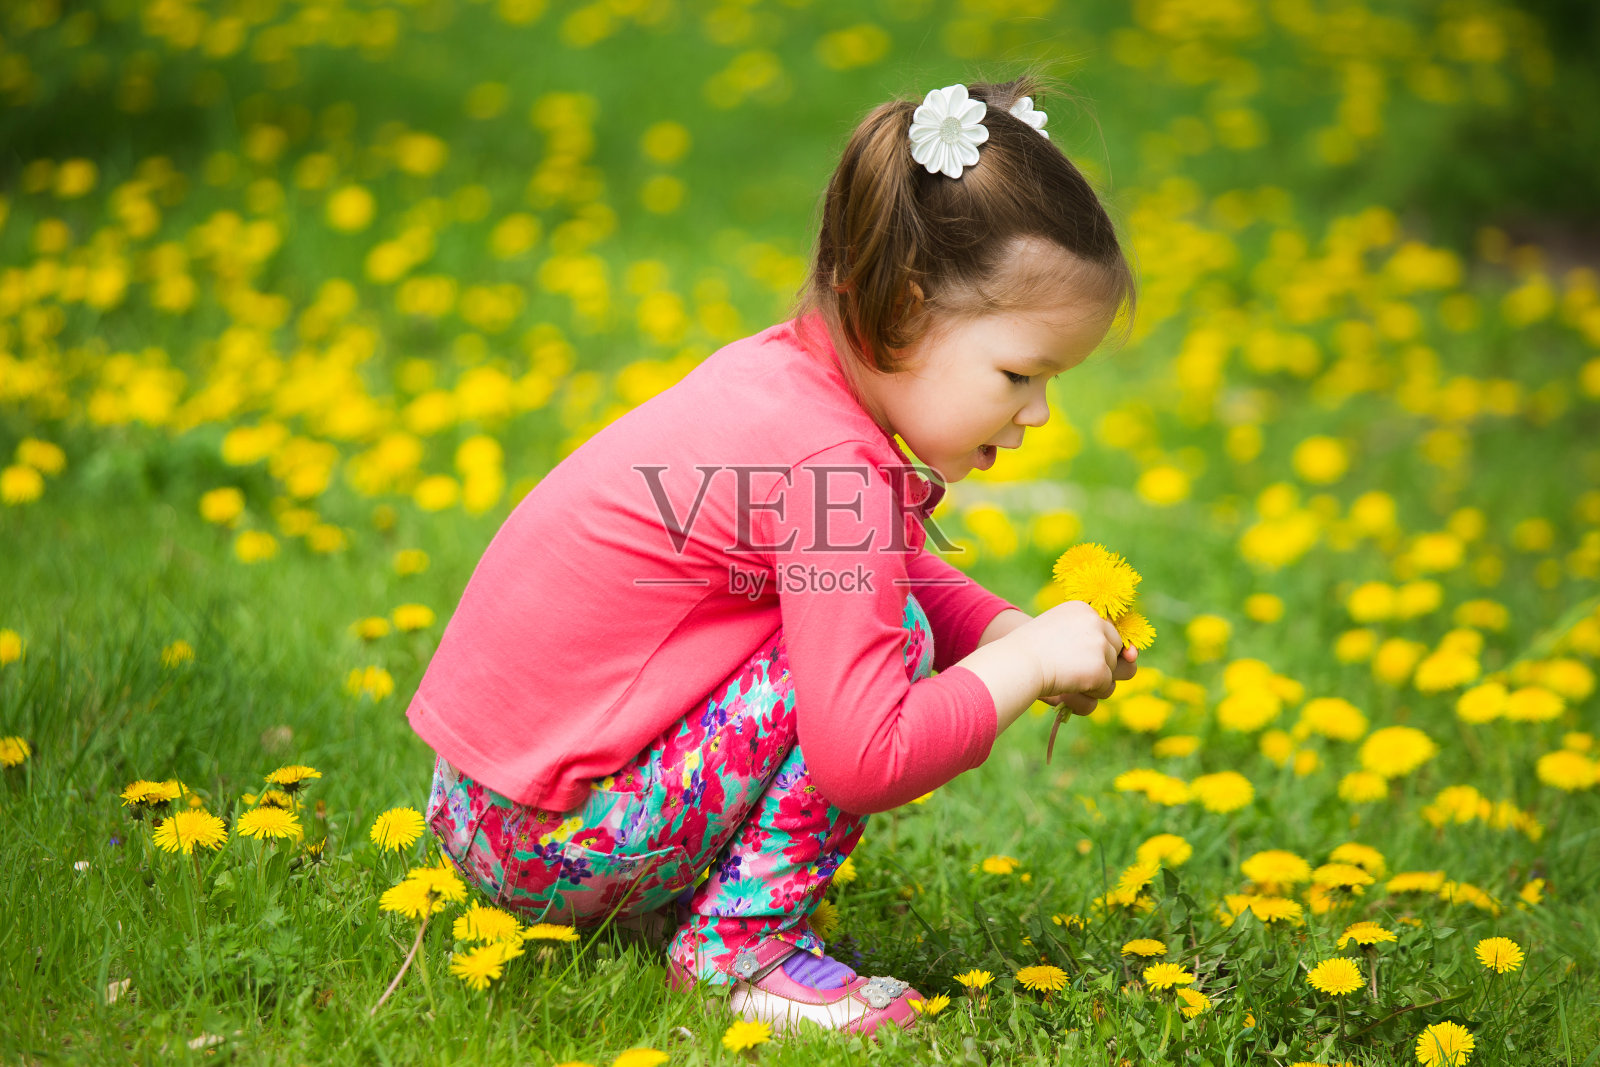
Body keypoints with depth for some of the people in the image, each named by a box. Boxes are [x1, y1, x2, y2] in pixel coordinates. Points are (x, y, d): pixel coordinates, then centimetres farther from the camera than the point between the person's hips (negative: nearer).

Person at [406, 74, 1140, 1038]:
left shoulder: (782, 371, 4)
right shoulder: (837, 473, -24)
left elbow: (897, 574, 21)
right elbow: (864, 762, -26)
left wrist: (1013, 631, 3)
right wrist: (1028, 663, -13)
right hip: (557, 845, -9)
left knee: (861, 614, 15)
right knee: (895, 636, -17)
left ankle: (676, 889, 17)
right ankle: (738, 946, -5)